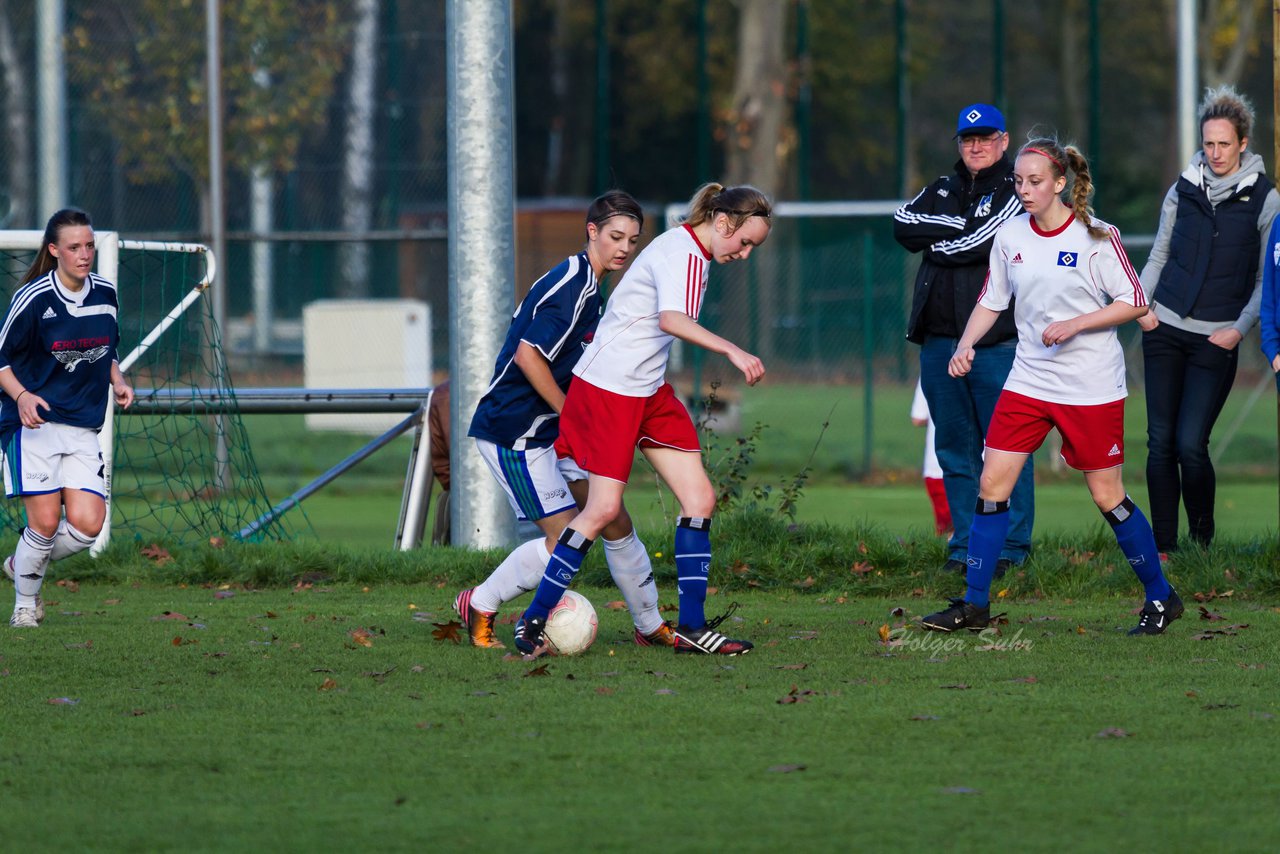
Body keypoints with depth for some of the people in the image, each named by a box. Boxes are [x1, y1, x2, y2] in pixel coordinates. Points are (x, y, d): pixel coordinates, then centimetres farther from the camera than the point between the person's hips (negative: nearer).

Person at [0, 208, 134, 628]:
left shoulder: (105, 294, 6)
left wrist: (118, 382, 4)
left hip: (83, 429, 5)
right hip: (34, 421, -5)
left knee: (86, 525, -8)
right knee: (46, 522, -12)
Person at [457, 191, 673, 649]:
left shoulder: (587, 285, 13)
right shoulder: (571, 286, -18)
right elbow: (527, 355, -25)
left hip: (551, 432, 10)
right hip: (514, 434, -10)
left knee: (615, 522, 7)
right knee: (565, 538, -10)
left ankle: (650, 625, 18)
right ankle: (479, 606, 7)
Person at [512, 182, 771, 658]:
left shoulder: (693, 253, 12)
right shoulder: (680, 253, -19)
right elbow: (671, 319, -37)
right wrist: (732, 351, -43)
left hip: (651, 391, 10)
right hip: (607, 387, -10)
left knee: (699, 499, 1)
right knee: (604, 508, -11)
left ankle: (692, 627, 4)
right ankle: (533, 621, 1)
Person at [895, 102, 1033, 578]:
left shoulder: (1015, 194, 1)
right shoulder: (942, 191, 19)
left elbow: (975, 244, -13)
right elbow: (904, 224, 2)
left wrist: (934, 243, 2)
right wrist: (957, 226, -7)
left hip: (997, 342, -6)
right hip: (940, 339, 6)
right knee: (955, 446, 7)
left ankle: (1012, 548, -1)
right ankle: (965, 546, 13)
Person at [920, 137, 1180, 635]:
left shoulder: (1095, 236, -10)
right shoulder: (1010, 236, 3)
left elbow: (1134, 303, -7)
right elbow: (991, 301, 13)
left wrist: (1075, 324, -18)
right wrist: (966, 345, -4)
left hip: (1092, 387, -4)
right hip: (1029, 382, 4)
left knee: (1107, 496, 0)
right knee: (992, 483, -4)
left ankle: (1160, 598, 16)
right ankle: (974, 604, 4)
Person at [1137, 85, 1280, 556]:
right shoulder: (1182, 190, 8)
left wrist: (1239, 329, -8)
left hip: (1216, 340, -3)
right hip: (1165, 330, 3)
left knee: (1190, 444, -12)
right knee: (1161, 443, 0)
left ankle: (1203, 536, 8)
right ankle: (1163, 546, 7)